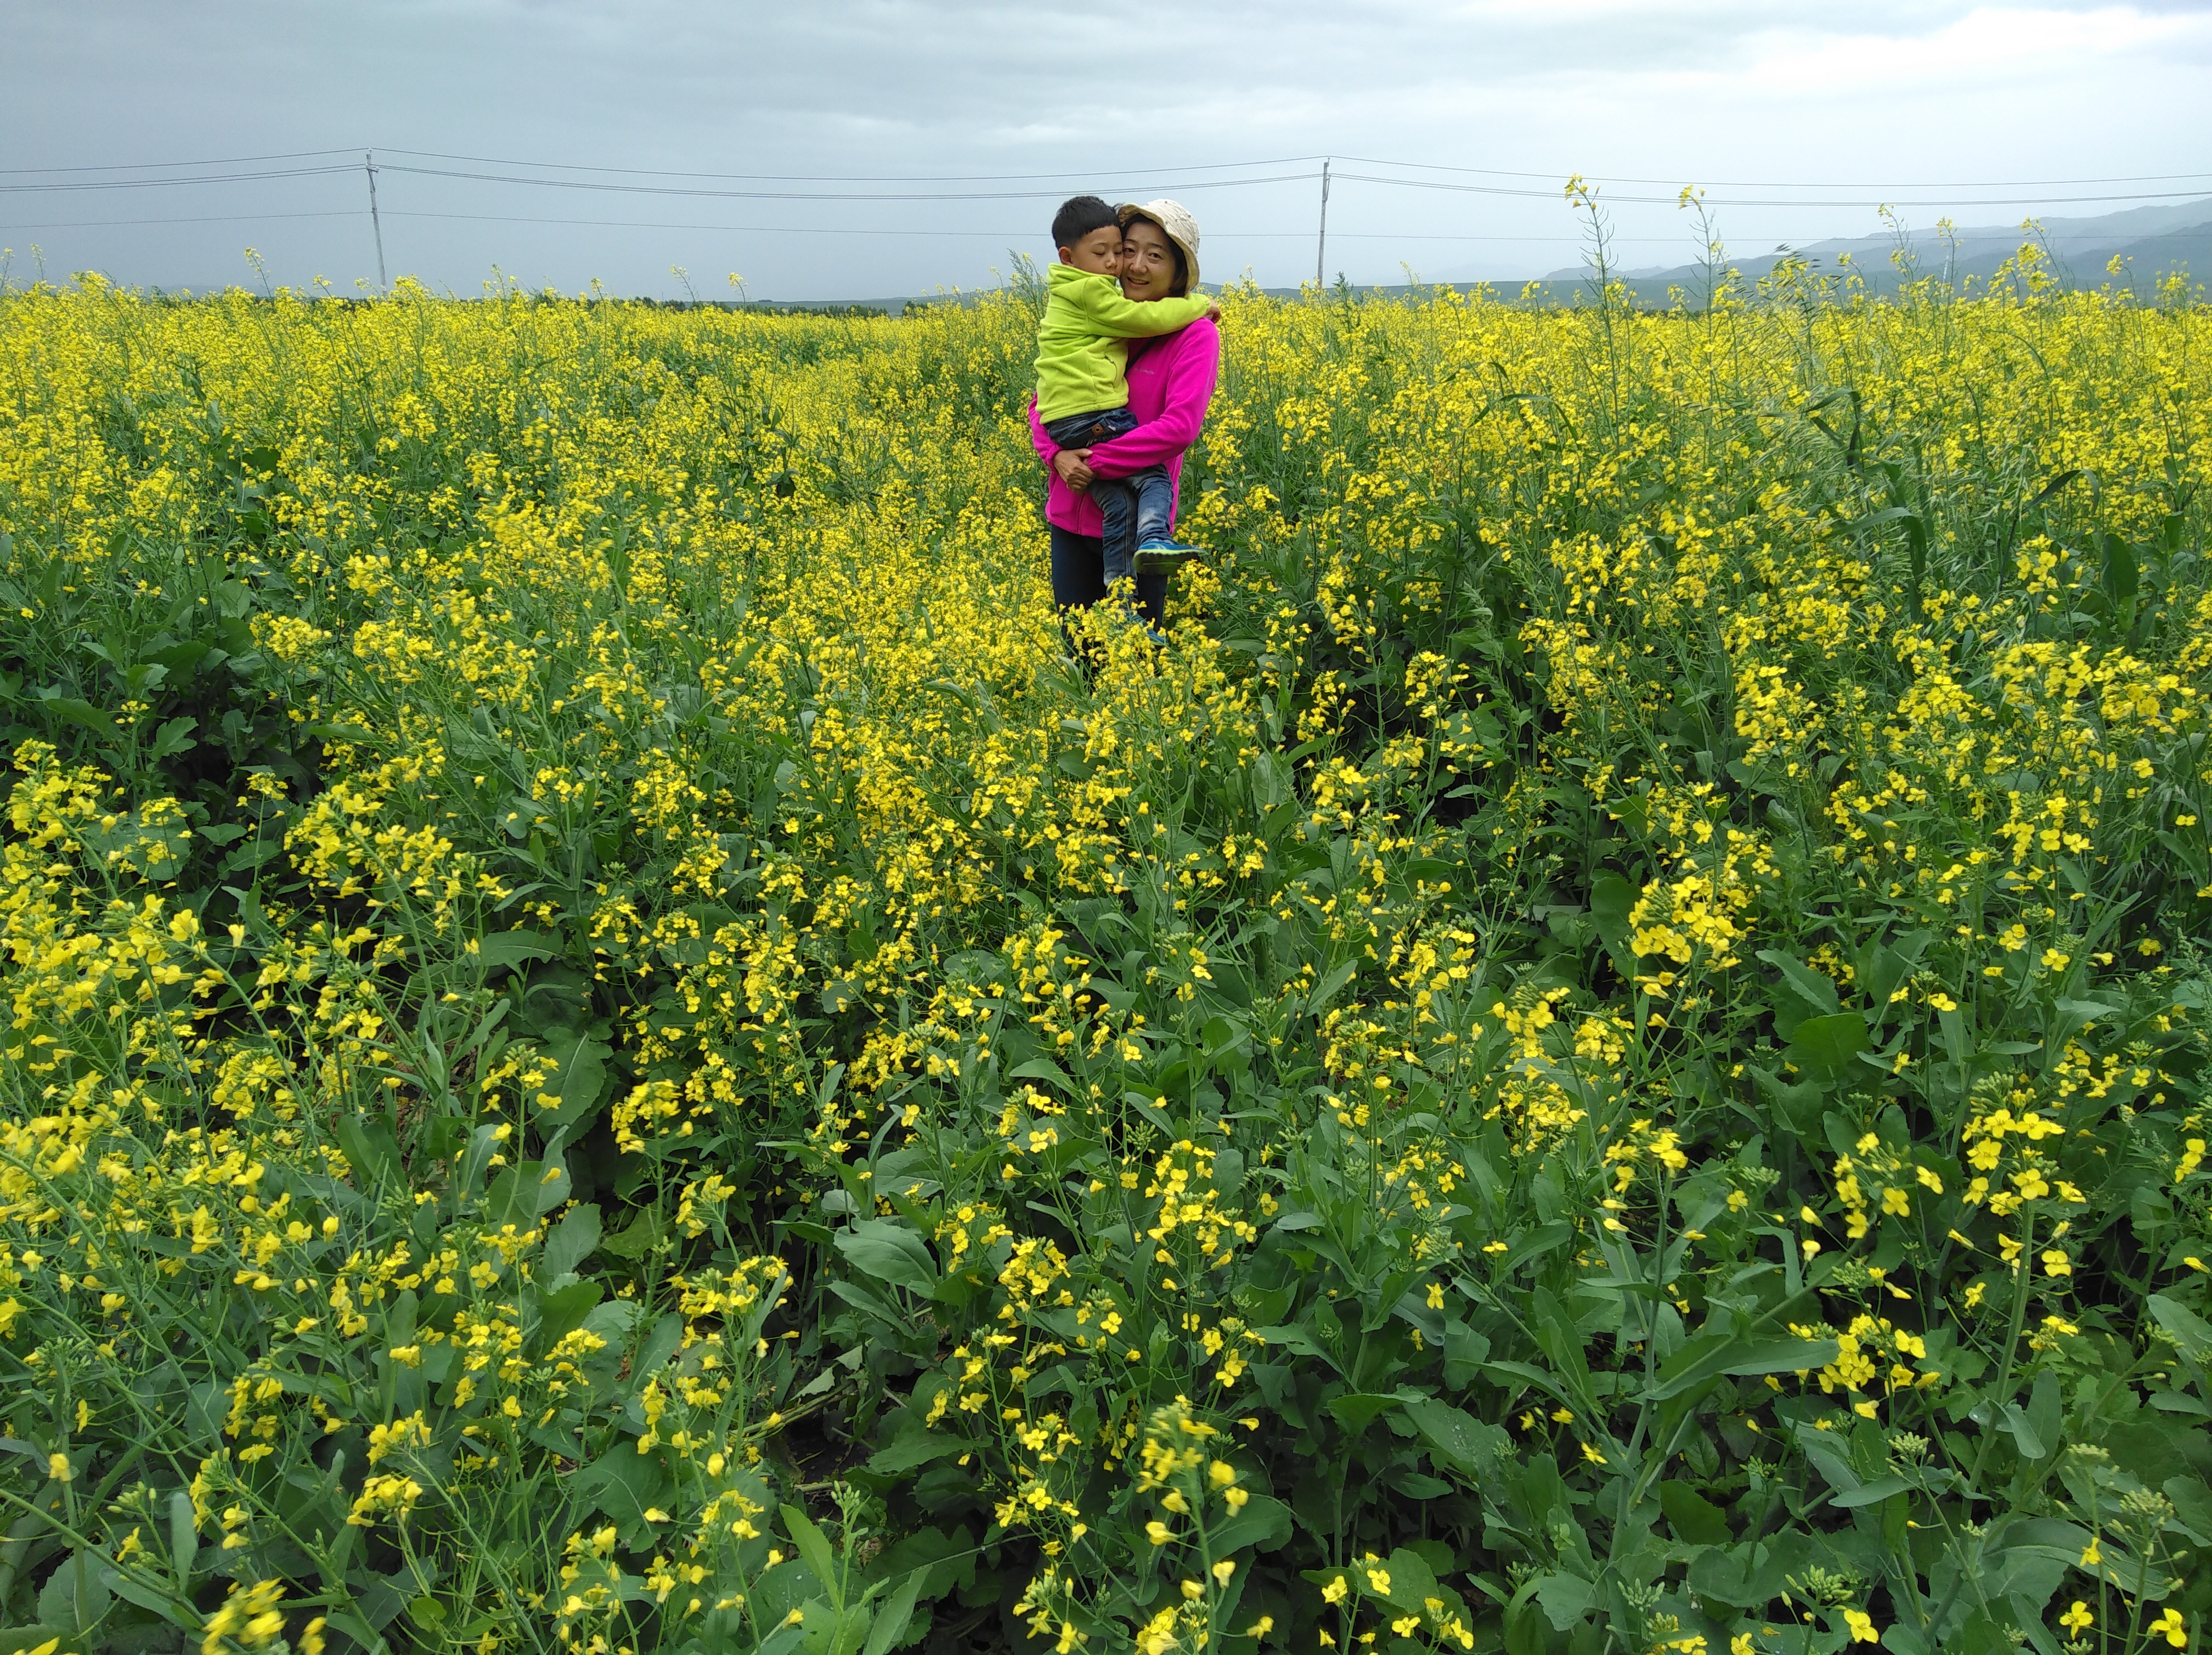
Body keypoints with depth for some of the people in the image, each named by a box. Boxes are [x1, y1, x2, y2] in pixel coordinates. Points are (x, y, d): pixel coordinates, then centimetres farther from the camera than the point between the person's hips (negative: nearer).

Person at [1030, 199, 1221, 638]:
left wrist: (1094, 462, -20)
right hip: (1069, 516, 4)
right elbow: (1043, 400, 7)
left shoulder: (1196, 334, -9)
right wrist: (1057, 454, -14)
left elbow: (1180, 426, -20)